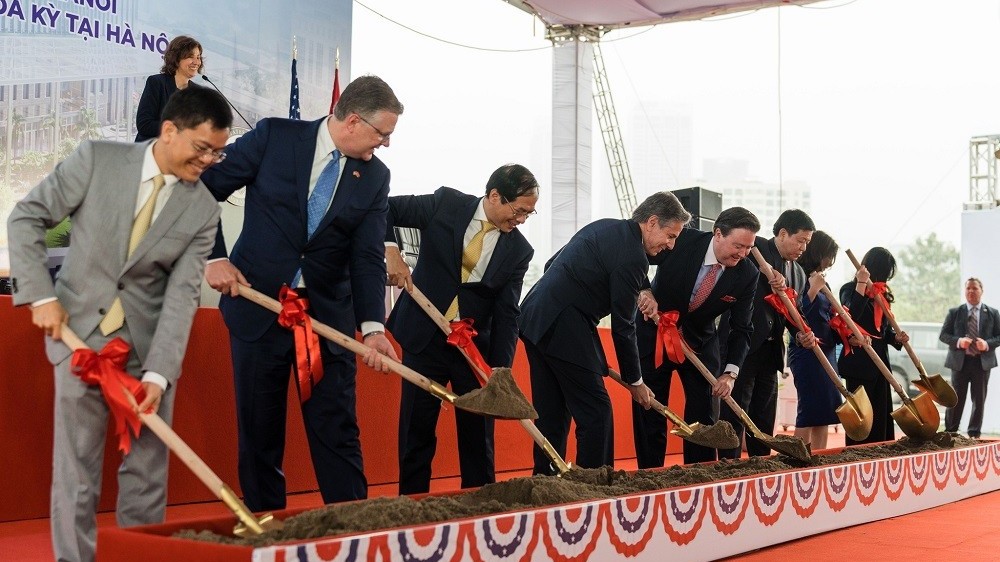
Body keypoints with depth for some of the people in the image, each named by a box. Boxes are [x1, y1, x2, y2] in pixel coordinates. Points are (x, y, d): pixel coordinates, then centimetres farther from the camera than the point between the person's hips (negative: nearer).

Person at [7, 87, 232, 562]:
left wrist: (158, 374, -18)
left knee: (147, 471, 5)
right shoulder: (97, 159, -7)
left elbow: (182, 294, -9)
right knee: (76, 469, 3)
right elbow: (26, 218, -1)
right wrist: (41, 295, -10)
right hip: (80, 333, -2)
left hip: (148, 344, 2)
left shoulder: (202, 209, -3)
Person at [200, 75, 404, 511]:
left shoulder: (374, 177, 1)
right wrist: (214, 257, -11)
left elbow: (369, 258, -6)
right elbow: (205, 187, -1)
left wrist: (372, 326, -20)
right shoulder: (275, 137, -6)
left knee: (338, 432, 0)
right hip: (257, 302, -1)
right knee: (259, 432, 7)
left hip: (327, 312, 2)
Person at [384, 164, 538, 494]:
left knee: (478, 431, 4)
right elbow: (386, 209, -1)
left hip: (474, 346, 1)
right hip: (424, 337, -1)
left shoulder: (518, 250, -4)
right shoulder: (446, 204, -7)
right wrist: (391, 250, -18)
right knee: (417, 429, 3)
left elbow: (506, 314, -6)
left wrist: (500, 369, -17)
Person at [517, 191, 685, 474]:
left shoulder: (605, 227, 15)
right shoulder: (632, 256, -13)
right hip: (564, 326, -10)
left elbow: (552, 264, 23)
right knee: (596, 413, -5)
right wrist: (635, 381, 1)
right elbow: (623, 326, -10)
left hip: (534, 318, 10)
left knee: (552, 414, 14)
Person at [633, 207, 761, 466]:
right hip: (655, 335, -2)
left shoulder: (747, 275, -15)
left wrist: (730, 373, -21)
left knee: (702, 415, 0)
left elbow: (742, 328, -9)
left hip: (700, 343, 2)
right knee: (649, 414, 0)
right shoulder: (682, 240, -23)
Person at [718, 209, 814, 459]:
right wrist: (770, 273, -30)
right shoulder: (757, 247, -5)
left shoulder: (798, 273, 17)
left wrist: (801, 333, -9)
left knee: (764, 417, 13)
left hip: (770, 351, 8)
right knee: (734, 413, -8)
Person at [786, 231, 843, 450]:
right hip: (807, 352, -9)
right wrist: (813, 289, -22)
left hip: (826, 350, 9)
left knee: (824, 413, 9)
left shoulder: (821, 281, 14)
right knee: (809, 414, -8)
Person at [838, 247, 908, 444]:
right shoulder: (850, 289, -5)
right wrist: (861, 284, -25)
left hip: (880, 363, 7)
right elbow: (850, 318, -24)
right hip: (859, 363, -7)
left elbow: (884, 329, 20)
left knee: (881, 417, 6)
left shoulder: (881, 294, 16)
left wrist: (896, 337, -2)